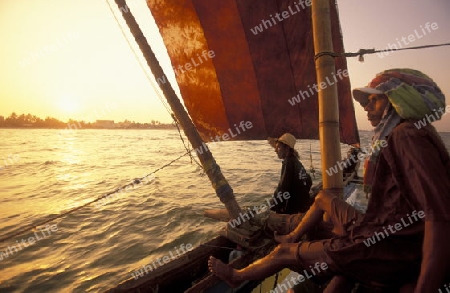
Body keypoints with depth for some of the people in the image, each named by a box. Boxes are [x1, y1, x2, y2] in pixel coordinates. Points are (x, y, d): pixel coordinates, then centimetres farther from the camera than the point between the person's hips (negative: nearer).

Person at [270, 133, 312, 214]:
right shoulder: (297, 162, 12)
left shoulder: (288, 163, -15)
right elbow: (308, 182, 22)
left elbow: (282, 188, -20)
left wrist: (273, 207, -14)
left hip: (293, 210, -9)